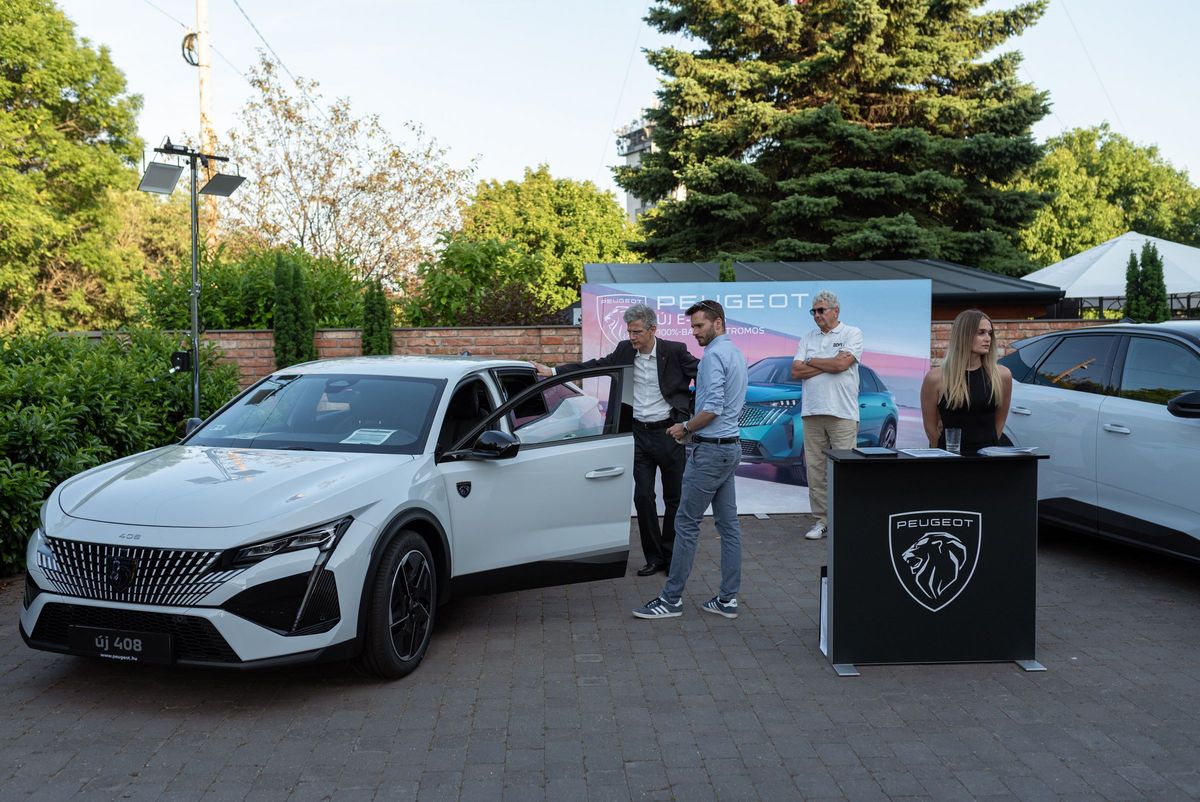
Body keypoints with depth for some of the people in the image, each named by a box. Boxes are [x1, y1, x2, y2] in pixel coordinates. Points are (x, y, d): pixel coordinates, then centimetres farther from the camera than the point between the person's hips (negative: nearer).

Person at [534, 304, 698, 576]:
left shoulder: (674, 351, -10)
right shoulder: (625, 350, 2)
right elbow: (594, 366, 4)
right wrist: (553, 371, -3)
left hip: (669, 431, -3)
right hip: (640, 433, 3)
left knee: (674, 498, 7)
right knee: (643, 497, 2)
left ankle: (671, 557, 20)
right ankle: (654, 558, 14)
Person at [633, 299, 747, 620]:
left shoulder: (714, 355, -15)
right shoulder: (736, 353, 16)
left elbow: (713, 408, -22)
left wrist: (685, 428, -7)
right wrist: (691, 427, 18)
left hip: (710, 449, -10)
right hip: (730, 446, 10)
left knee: (687, 523, -4)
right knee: (728, 524, 9)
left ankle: (672, 598, 2)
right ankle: (728, 598, 12)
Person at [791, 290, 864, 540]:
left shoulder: (852, 334, 2)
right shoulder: (808, 339, 15)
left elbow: (841, 364, -13)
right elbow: (796, 372, 3)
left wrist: (811, 361, 1)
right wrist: (829, 364, -5)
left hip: (842, 413, -5)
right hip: (812, 412, 5)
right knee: (815, 469, 5)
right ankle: (821, 521, 11)